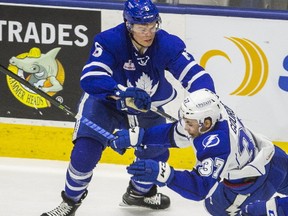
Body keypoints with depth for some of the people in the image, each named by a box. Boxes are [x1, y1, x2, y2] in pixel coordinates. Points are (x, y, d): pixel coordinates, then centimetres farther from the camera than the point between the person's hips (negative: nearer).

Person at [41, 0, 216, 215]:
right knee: (86, 151, -18)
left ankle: (140, 191, 44)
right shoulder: (109, 41, -32)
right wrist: (125, 92, -56)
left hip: (148, 108, 4)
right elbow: (90, 79, -43)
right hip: (105, 102, -4)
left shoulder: (168, 44, -25)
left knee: (156, 153, 10)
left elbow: (196, 76, -29)